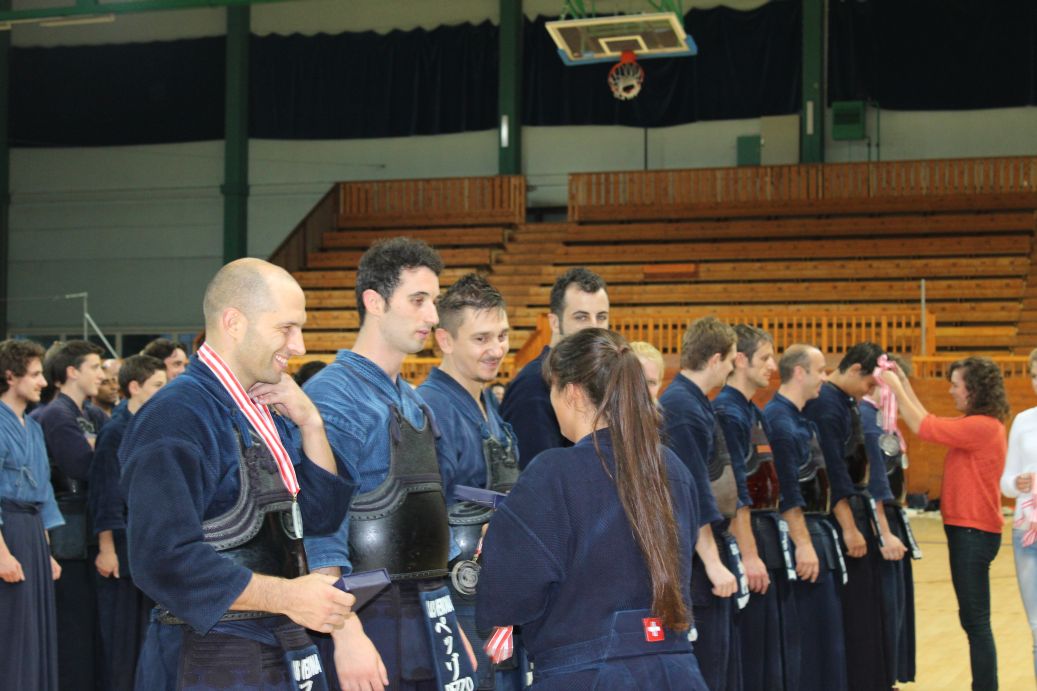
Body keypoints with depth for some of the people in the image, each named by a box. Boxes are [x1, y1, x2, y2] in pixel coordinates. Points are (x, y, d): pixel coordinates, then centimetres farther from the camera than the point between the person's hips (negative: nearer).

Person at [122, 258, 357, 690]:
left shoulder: (271, 415, 10)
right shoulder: (175, 416, -17)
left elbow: (321, 518, 9)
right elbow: (164, 560, -24)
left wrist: (311, 424, -2)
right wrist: (285, 595, -25)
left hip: (283, 654, 8)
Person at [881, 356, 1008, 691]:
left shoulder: (982, 427, -17)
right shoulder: (976, 425, 12)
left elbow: (925, 428, -18)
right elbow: (933, 425, 18)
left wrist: (896, 387, -9)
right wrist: (905, 385, 16)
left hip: (974, 533, -10)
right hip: (967, 529, 10)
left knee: (975, 619, -5)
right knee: (973, 618, 14)